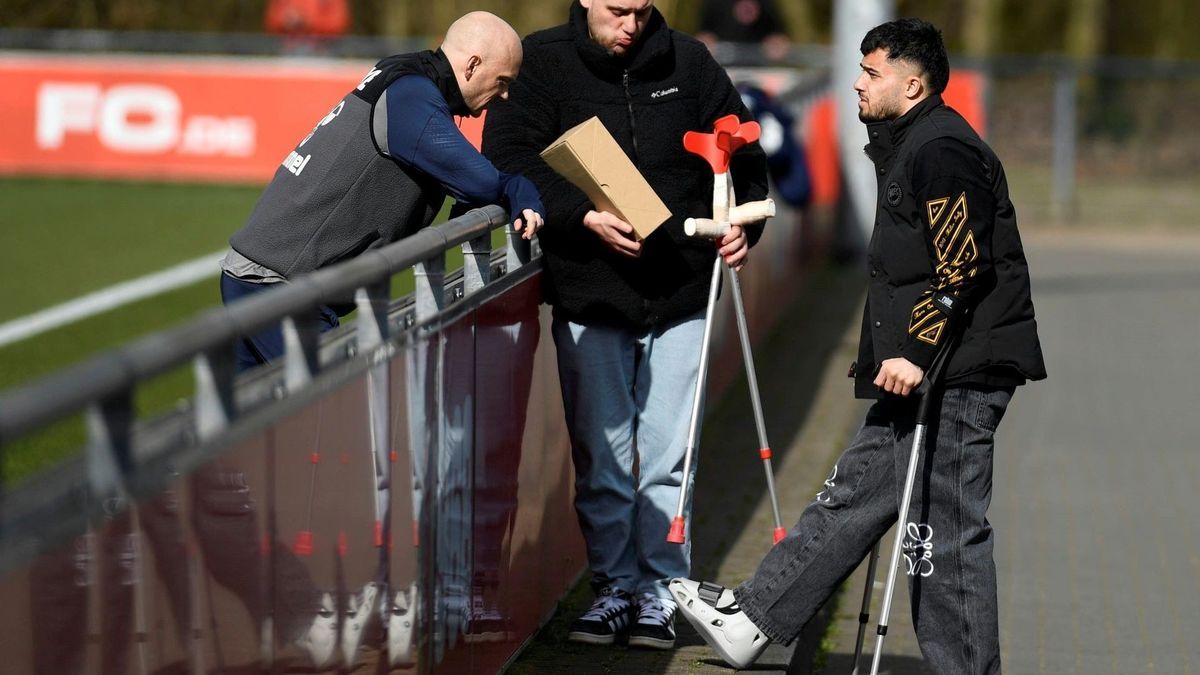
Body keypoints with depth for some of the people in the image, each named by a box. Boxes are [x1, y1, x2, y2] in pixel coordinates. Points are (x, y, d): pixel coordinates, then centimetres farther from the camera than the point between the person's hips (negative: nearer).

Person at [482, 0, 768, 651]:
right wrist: (585, 216, -21)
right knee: (601, 458, 5)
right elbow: (508, 158, -10)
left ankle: (661, 591, 12)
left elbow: (741, 151, 14)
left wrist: (743, 224, -2)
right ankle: (614, 589, 17)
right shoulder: (542, 62, -1)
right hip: (587, 297, -1)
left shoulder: (687, 61, 5)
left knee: (668, 457, 2)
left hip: (680, 295, 1)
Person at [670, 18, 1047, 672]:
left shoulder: (942, 150, -14)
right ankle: (751, 620, 20)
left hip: (955, 376, -11)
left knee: (942, 534, -6)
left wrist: (916, 352, -23)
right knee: (854, 494, 13)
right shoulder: (909, 147, 20)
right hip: (924, 372, 11)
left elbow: (962, 266, -22)